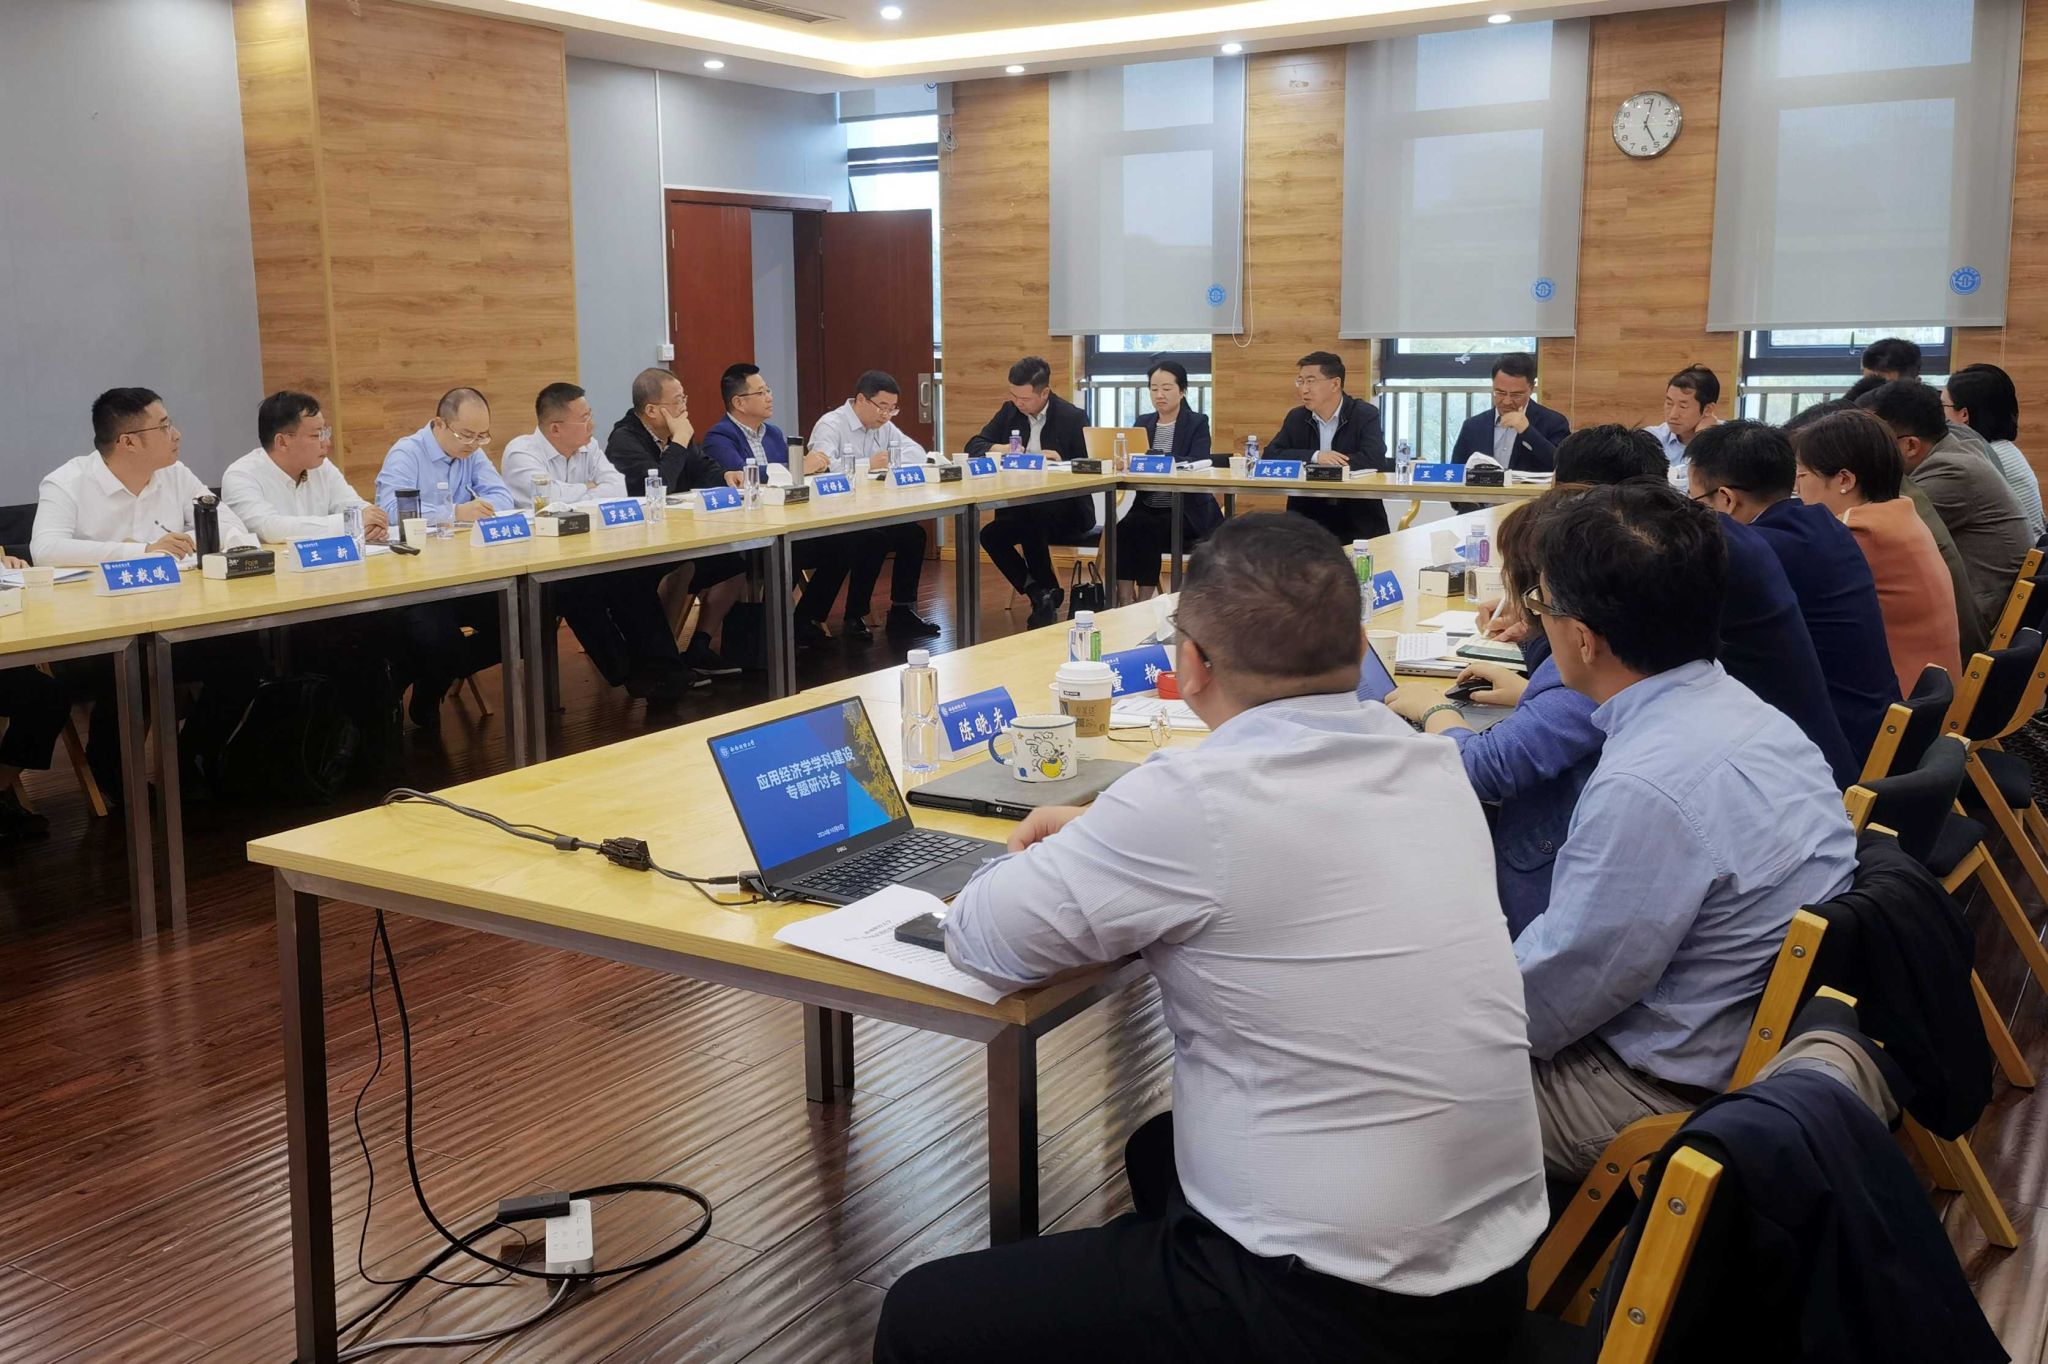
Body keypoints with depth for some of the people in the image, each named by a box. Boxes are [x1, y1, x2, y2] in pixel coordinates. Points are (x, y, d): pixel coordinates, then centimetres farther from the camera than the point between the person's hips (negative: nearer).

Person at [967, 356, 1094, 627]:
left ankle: (1045, 595, -12)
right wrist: (999, 448, -14)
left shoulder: (1073, 417, -6)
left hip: (1065, 509, -5)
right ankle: (1041, 594, -9)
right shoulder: (1009, 411, 9)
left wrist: (1059, 461, -25)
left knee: (1031, 522, -34)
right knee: (990, 534, -21)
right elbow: (973, 446, 8)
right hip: (1019, 507, 5)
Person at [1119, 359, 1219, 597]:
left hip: (1185, 512, -4)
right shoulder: (1143, 423, 15)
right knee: (1122, 528, -27)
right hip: (1147, 508, 4)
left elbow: (1197, 464, -16)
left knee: (1148, 530, -30)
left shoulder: (1197, 423, 1)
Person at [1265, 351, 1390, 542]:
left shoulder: (1366, 415, -2)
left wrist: (1330, 461, -16)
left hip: (1358, 519, -2)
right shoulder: (1296, 418, 10)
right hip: (1308, 515, 3)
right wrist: (1315, 457, -15)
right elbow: (1270, 455, -2)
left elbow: (1375, 459, -17)